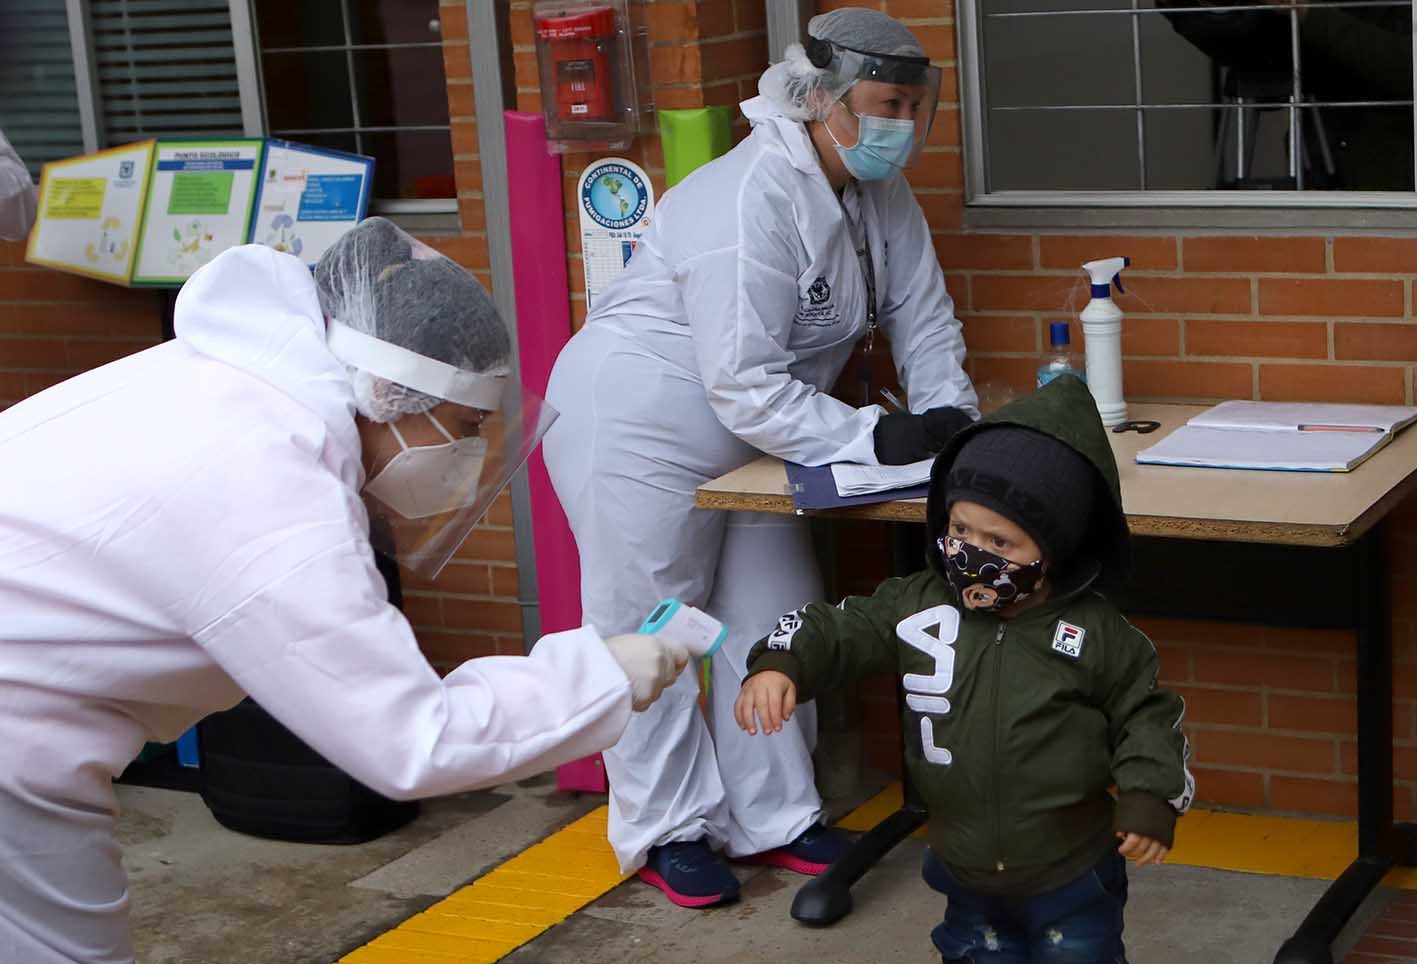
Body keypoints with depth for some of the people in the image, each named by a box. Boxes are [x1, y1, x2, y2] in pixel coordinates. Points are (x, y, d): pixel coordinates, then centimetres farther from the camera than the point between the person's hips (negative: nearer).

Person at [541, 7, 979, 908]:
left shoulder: (881, 195, -2)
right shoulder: (753, 199, -29)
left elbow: (924, 317, 2)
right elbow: (743, 384, -31)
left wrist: (947, 414, -15)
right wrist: (874, 438, -29)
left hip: (744, 441, 8)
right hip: (637, 430, -8)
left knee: (774, 622, 11)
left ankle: (775, 817, 24)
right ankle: (667, 831, 19)